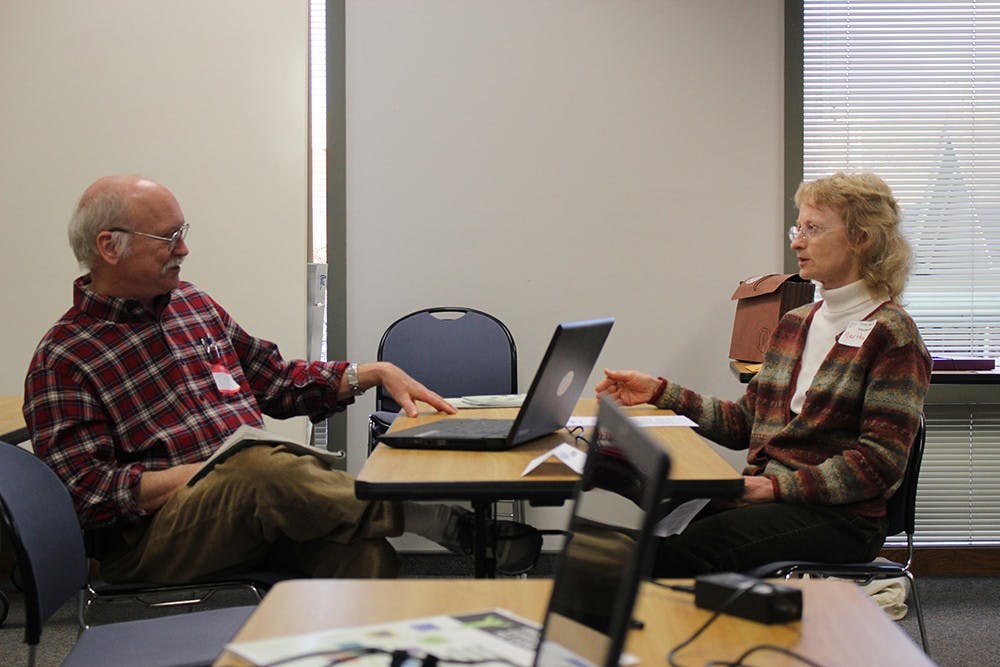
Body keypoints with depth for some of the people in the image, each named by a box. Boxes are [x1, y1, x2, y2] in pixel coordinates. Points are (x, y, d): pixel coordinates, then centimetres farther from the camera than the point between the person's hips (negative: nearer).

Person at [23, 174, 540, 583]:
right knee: (261, 467, -35)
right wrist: (202, 471, -17)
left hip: (255, 500, 6)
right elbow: (89, 494, -9)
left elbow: (278, 381, 25)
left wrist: (375, 373, 13)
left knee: (365, 553, -26)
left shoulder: (194, 305, 18)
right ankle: (434, 520, -23)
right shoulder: (62, 360, -1)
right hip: (152, 537, -5)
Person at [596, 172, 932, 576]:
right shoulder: (795, 324, 17)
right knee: (653, 535, -22)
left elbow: (880, 462, -13)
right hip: (763, 495, 6)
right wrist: (660, 392, 10)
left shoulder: (891, 335, -5)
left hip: (839, 517, -6)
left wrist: (777, 486, -19)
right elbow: (744, 422, 18)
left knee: (689, 548, -30)